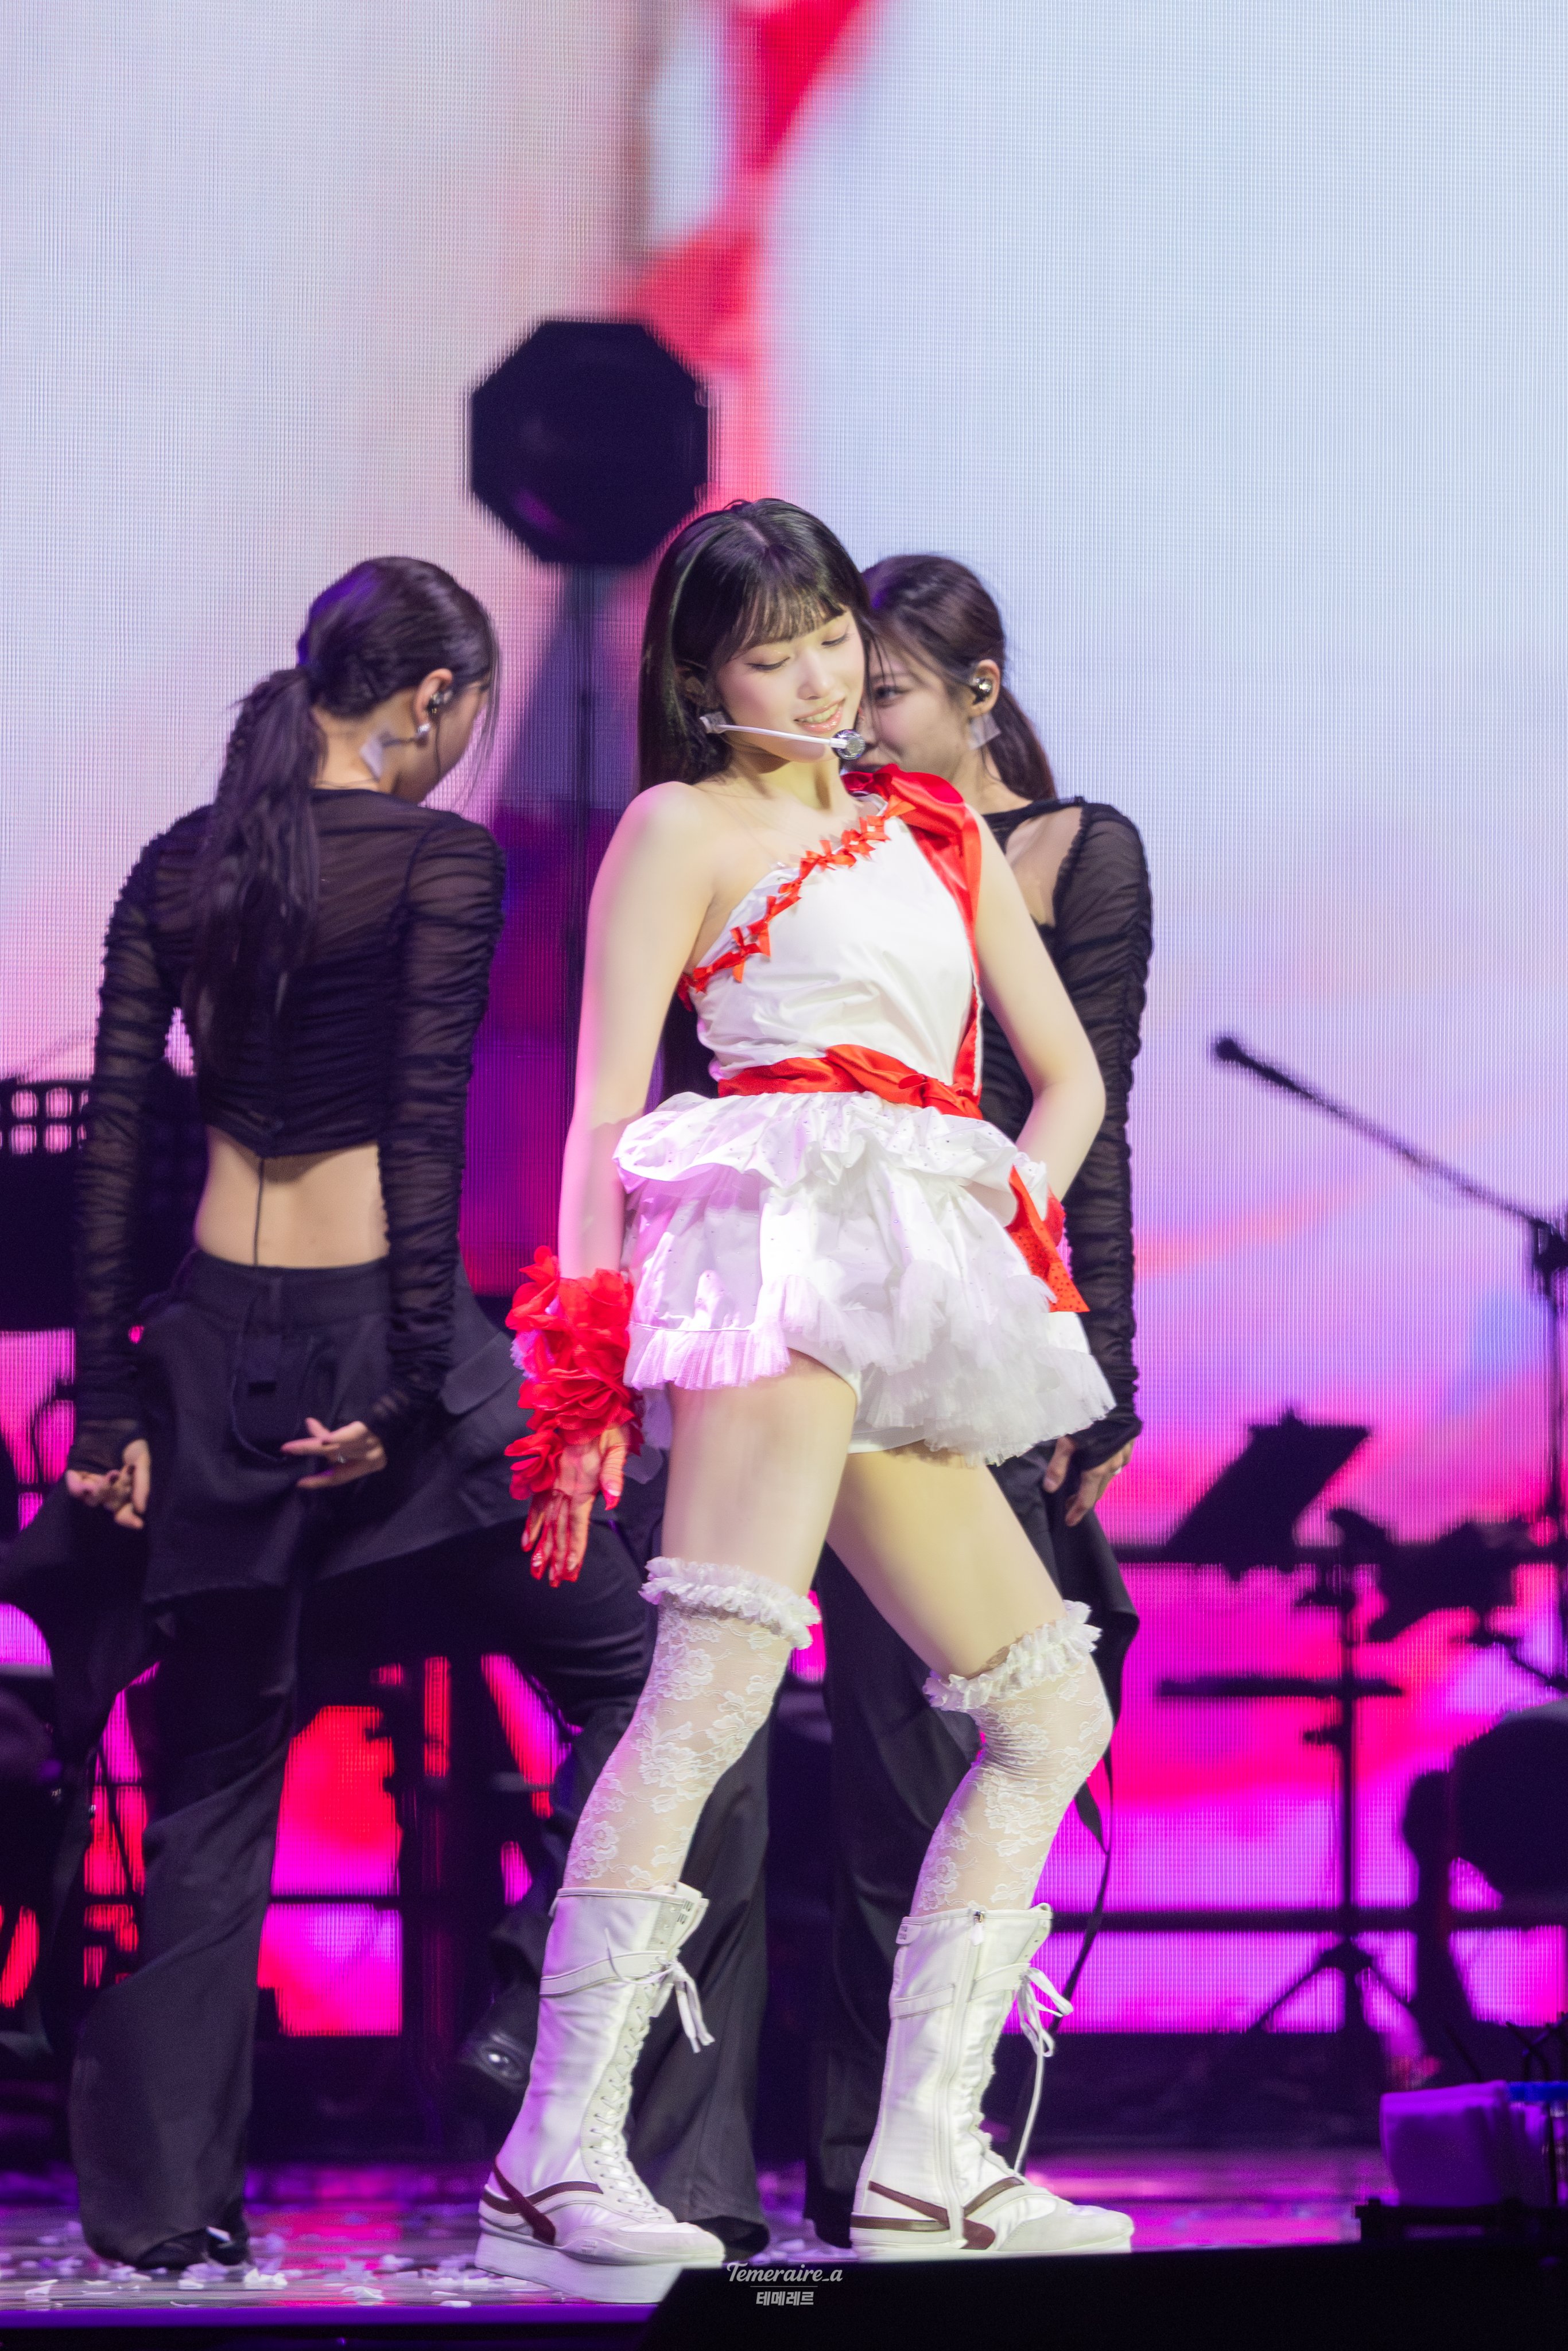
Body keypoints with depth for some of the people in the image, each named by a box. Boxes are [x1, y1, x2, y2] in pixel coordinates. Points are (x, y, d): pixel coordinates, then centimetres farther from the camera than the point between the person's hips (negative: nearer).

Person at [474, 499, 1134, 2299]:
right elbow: (606, 1108, -1)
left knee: (1054, 1713, 8)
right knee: (712, 1680, -24)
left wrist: (1017, 1230, 6)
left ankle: (923, 2167, 8)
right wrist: (589, 1377, -11)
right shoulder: (683, 828, 7)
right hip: (782, 1244, -8)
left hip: (910, 1326, 8)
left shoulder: (941, 830, 26)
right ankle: (558, 2159, -30)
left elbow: (1068, 1072, 27)